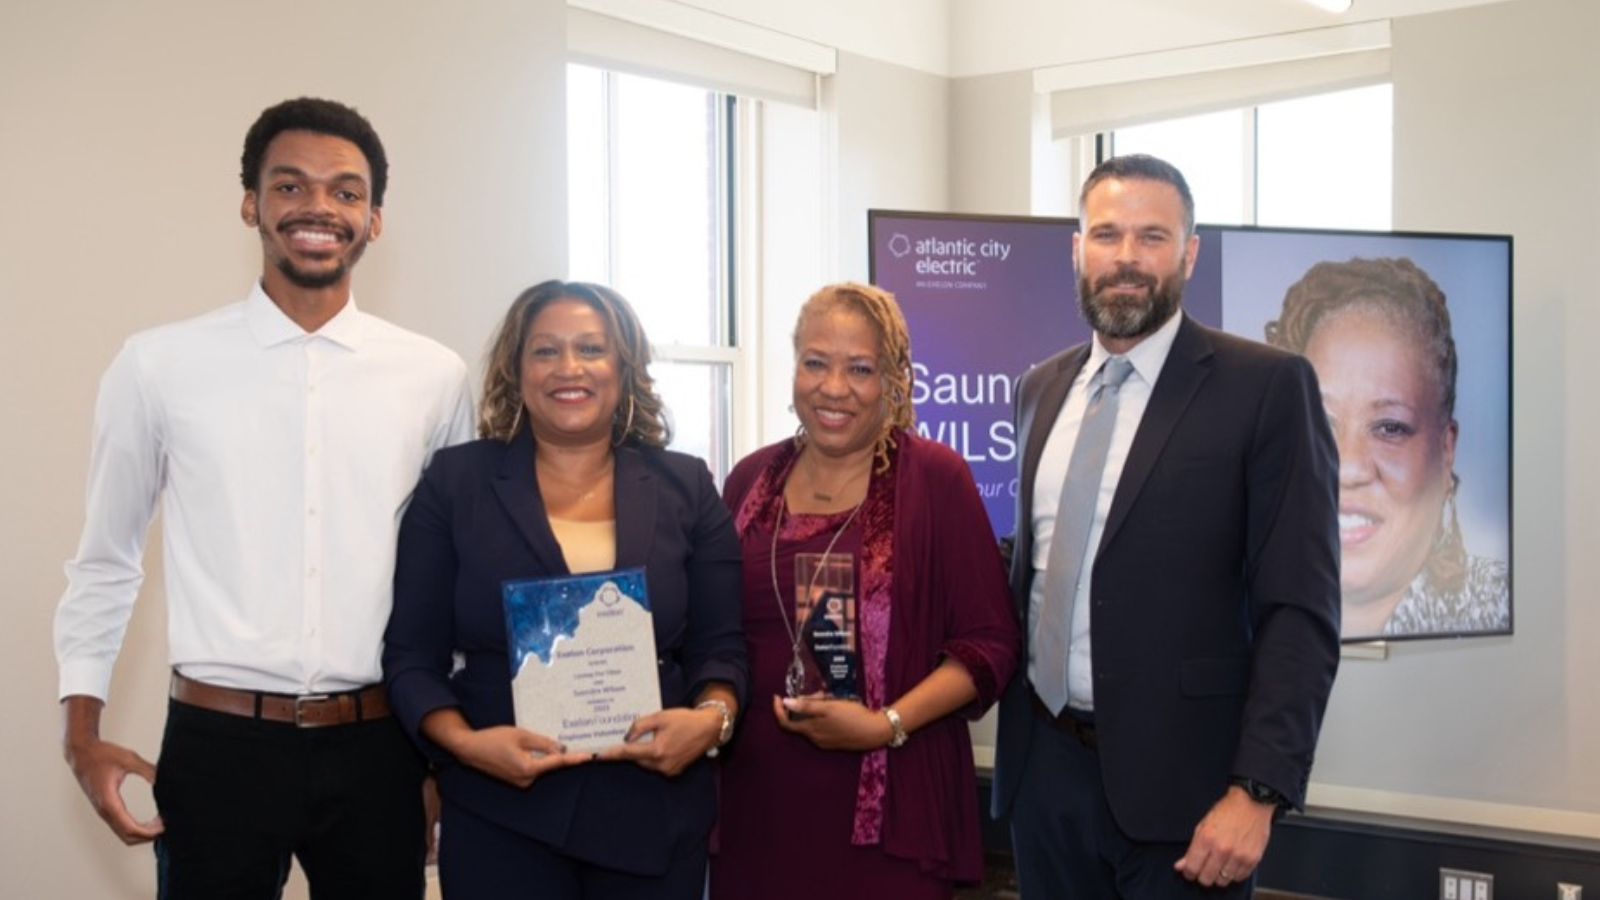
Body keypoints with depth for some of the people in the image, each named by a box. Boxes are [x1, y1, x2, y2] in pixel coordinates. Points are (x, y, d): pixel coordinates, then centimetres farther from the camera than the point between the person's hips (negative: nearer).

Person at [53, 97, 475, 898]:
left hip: (377, 747, 2)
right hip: (218, 745, -1)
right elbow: (105, 560, 8)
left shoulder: (436, 378, 2)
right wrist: (82, 729, 3)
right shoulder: (158, 367, -1)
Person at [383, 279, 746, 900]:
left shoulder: (685, 488, 5)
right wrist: (463, 742, -16)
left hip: (657, 815, 2)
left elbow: (720, 644, 5)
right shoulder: (455, 482, 2)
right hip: (499, 817, -1)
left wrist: (712, 718, -15)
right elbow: (412, 654, 0)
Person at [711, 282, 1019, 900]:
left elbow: (989, 642, -7)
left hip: (889, 807, -3)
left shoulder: (934, 477, -6)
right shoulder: (751, 480, 6)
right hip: (758, 800, 4)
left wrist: (888, 725, -17)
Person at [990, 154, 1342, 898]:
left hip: (1178, 780, -5)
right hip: (1043, 767, 5)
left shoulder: (1267, 387, -8)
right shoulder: (1042, 388, 9)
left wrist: (1257, 791, -18)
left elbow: (1299, 611, -12)